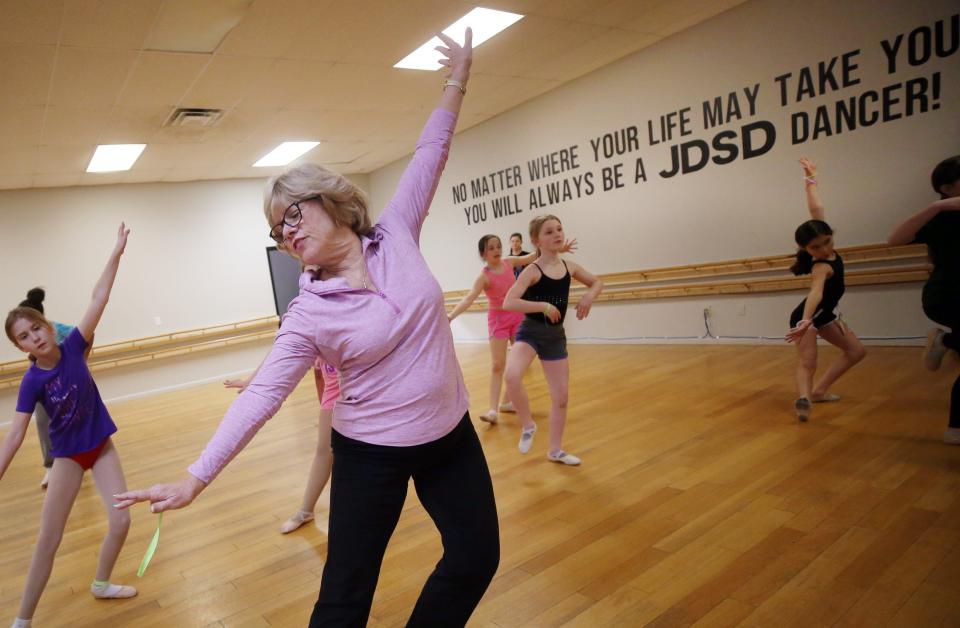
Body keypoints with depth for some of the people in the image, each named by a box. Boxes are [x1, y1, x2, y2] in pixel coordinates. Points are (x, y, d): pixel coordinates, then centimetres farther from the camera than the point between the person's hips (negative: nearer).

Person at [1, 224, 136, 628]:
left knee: (121, 522, 0)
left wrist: (116, 253, -16)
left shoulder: (72, 346, -11)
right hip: (67, 456, -2)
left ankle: (101, 584, 27)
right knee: (48, 540, 3)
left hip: (101, 445, 2)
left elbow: (99, 299, -15)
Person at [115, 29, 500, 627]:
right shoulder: (308, 315, -12)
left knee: (477, 559, 16)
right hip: (372, 454, -3)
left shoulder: (395, 236, -5)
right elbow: (262, 394, -13)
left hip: (452, 434, 4)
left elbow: (430, 157, 1)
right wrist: (196, 478, -16)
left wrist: (457, 80, 4)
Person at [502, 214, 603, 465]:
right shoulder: (532, 271, -14)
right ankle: (528, 425, -6)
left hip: (556, 336, 5)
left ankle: (555, 450, 30)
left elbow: (597, 282, 18)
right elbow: (508, 303, -24)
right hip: (530, 332, -5)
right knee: (512, 376, -34)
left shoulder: (569, 266, 2)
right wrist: (544, 306, -29)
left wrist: (589, 296, -4)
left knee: (561, 397, 10)